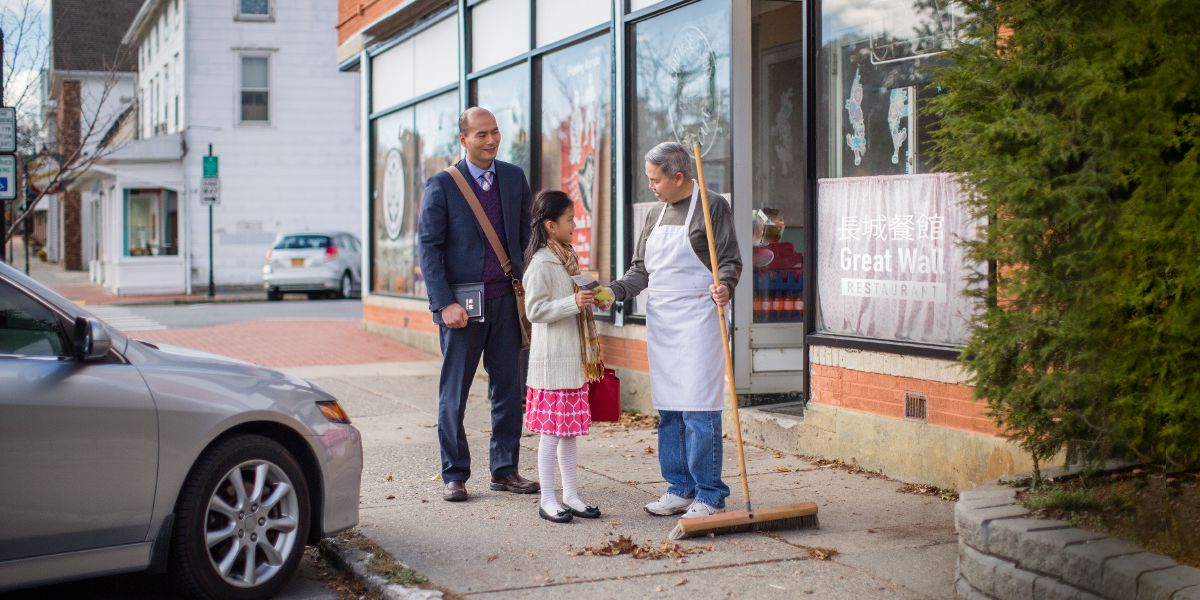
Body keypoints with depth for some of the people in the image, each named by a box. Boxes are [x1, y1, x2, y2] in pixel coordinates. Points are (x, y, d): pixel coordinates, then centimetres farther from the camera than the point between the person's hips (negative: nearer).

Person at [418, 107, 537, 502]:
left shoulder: (514, 178, 8)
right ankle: (454, 476, 13)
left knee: (509, 389, 8)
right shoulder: (442, 185, -5)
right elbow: (428, 246, -8)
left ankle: (505, 470, 19)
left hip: (506, 299, 4)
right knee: (454, 393, 4)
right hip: (462, 302, -4)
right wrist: (445, 303, -15)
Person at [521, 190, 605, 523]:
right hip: (552, 361, -9)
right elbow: (535, 309, -20)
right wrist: (573, 303, -26)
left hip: (574, 360, 9)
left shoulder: (567, 258, 15)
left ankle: (570, 494, 20)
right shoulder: (541, 264, -14)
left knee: (570, 428, 12)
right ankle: (547, 499, 4)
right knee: (551, 430, -3)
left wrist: (591, 300, 14)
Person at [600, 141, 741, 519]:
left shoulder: (713, 207, -3)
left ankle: (710, 496, -2)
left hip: (697, 321, -7)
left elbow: (730, 261, -5)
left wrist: (724, 287, -26)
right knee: (668, 410, 9)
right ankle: (680, 489, 18)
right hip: (661, 323, 7)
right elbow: (641, 270, 17)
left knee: (699, 410, -8)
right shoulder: (656, 216, 17)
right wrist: (614, 291, 0)